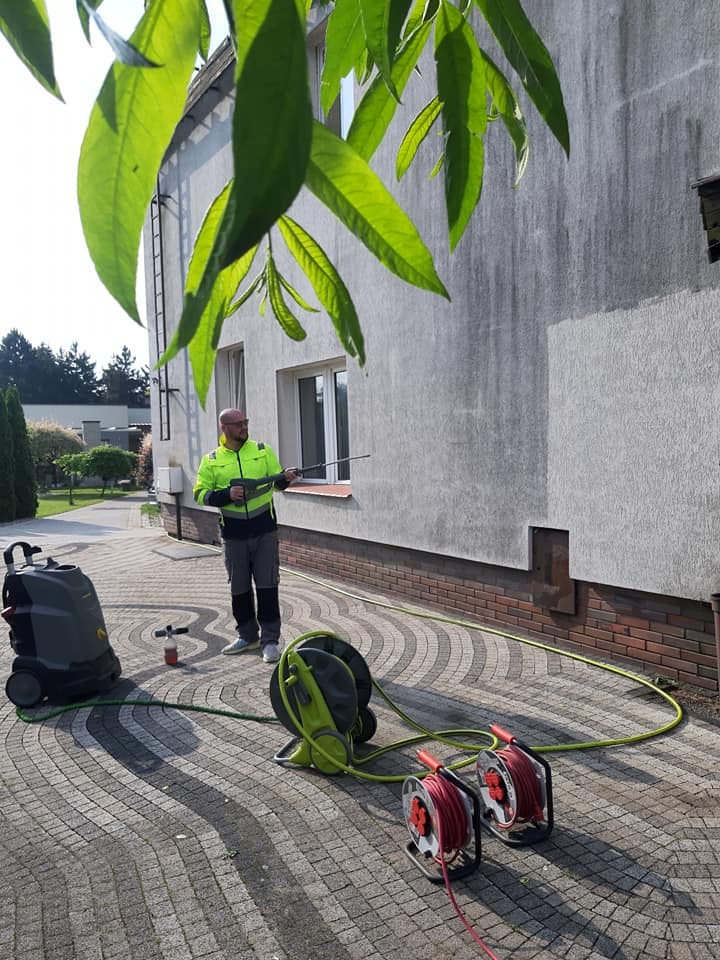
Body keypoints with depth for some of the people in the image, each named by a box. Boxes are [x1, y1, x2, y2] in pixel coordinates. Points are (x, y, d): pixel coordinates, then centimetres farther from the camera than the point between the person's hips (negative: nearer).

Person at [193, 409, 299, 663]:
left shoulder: (263, 451, 4)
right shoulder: (211, 460, 3)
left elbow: (276, 482, 5)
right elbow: (200, 494, 0)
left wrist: (285, 478, -18)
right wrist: (227, 494, -16)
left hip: (264, 531, -1)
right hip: (234, 535, 1)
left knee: (267, 585, -2)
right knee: (239, 589, 12)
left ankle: (270, 640, 8)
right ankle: (247, 636, 28)